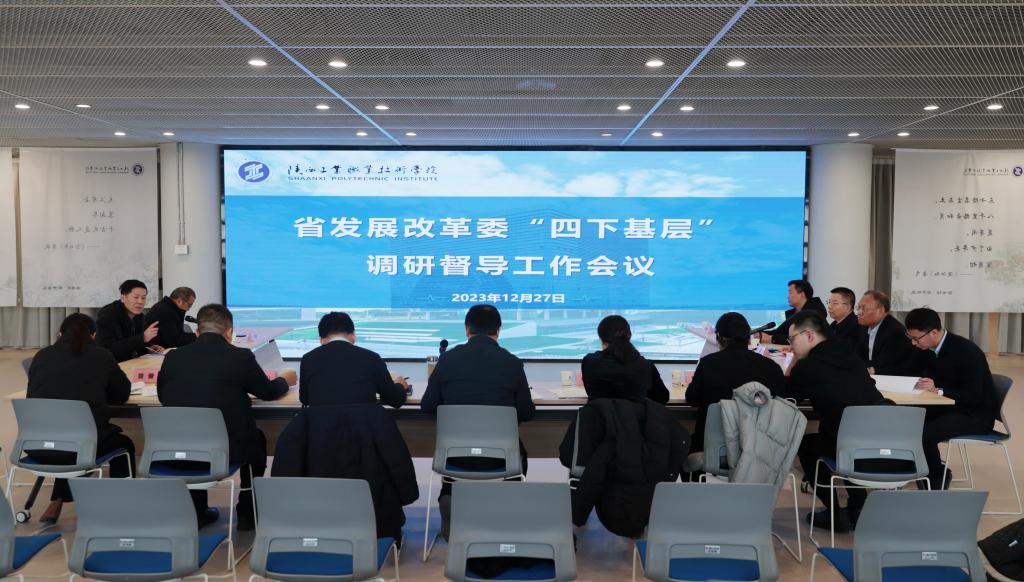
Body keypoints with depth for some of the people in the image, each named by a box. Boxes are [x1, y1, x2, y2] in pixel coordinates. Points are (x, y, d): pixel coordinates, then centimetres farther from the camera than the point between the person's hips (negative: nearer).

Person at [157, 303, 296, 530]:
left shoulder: (173, 356, 1)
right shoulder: (240, 357, -8)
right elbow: (269, 392, 8)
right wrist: (284, 380, 31)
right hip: (225, 450, -3)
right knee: (257, 439, 29)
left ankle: (197, 511, 37)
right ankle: (248, 513, 34)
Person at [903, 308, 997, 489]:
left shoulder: (967, 352, -24)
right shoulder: (927, 349, -1)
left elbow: (973, 396, -26)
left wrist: (938, 390, -37)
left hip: (975, 415, -8)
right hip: (947, 407, 8)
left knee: (925, 434, -28)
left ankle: (937, 478, -1)